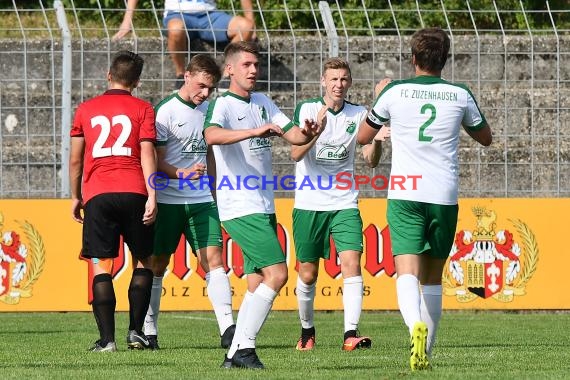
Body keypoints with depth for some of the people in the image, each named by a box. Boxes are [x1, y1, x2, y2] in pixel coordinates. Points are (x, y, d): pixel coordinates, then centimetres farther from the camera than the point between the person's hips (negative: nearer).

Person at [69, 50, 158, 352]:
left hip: (97, 195, 1)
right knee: (144, 260, 14)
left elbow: (75, 160, 13)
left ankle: (107, 338, -9)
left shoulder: (86, 110, 12)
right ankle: (135, 332, 8)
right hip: (133, 192, -1)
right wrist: (152, 196, -8)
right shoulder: (142, 109, 6)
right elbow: (147, 154, -4)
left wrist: (76, 197, 24)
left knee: (101, 266, -1)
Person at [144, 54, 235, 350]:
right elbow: (156, 160, -11)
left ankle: (227, 328, -15)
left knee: (213, 258, -8)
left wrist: (213, 191, 23)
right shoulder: (166, 111, -9)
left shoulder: (208, 110, 11)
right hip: (168, 200, -5)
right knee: (157, 264, 4)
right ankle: (148, 331, 14)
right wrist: (181, 174, -28)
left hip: (201, 200, 5)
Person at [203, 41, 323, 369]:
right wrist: (256, 131, -43)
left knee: (258, 282, 7)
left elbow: (293, 135, 11)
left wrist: (307, 132, -13)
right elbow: (212, 135, -30)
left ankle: (235, 354, 10)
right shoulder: (222, 104, -9)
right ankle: (244, 347, -15)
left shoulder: (263, 103, 15)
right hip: (240, 207, -8)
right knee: (277, 272, -18)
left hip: (264, 206, 8)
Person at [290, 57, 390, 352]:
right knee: (308, 274, 6)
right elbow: (296, 153, -13)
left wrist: (376, 141, -22)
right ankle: (307, 331, 26)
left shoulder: (358, 115, 3)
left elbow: (370, 161, -1)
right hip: (308, 204, -1)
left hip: (344, 204, 1)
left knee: (351, 264, -16)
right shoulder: (307, 109, -4)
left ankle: (350, 334, -22)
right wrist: (316, 131, -29)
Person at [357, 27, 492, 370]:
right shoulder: (460, 95, 4)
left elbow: (363, 136, 15)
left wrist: (377, 98, 30)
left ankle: (416, 326, -40)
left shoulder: (394, 93, 0)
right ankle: (426, 351, 18)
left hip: (405, 196, -2)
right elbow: (486, 138, 21)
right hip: (445, 197, 2)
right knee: (433, 278, 15)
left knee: (407, 273, -13)